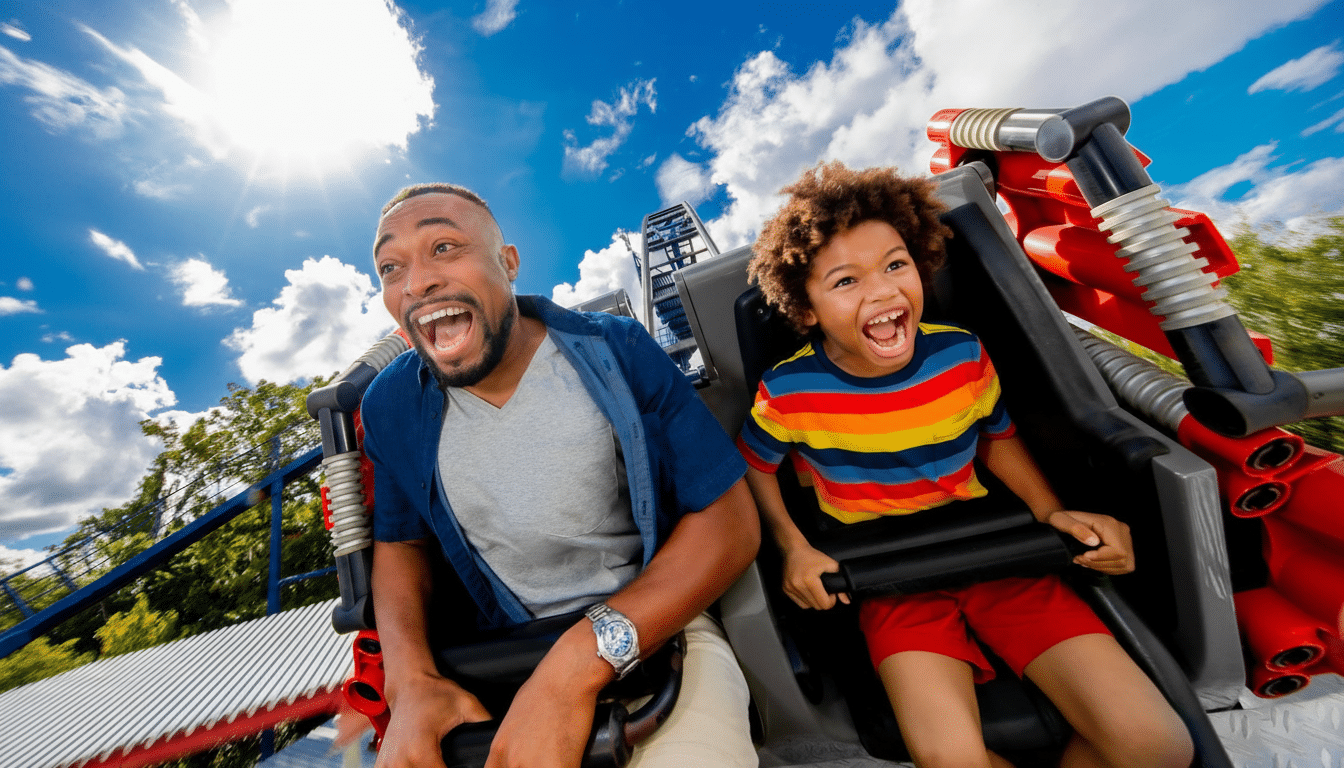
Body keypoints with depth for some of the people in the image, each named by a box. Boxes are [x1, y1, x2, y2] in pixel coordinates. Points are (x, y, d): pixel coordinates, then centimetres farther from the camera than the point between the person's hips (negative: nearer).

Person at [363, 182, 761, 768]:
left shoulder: (617, 351, -15)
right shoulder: (389, 407, -3)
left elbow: (729, 520, -15)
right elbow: (399, 543, 11)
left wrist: (586, 655, -24)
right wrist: (410, 681, -8)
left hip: (658, 629, -2)